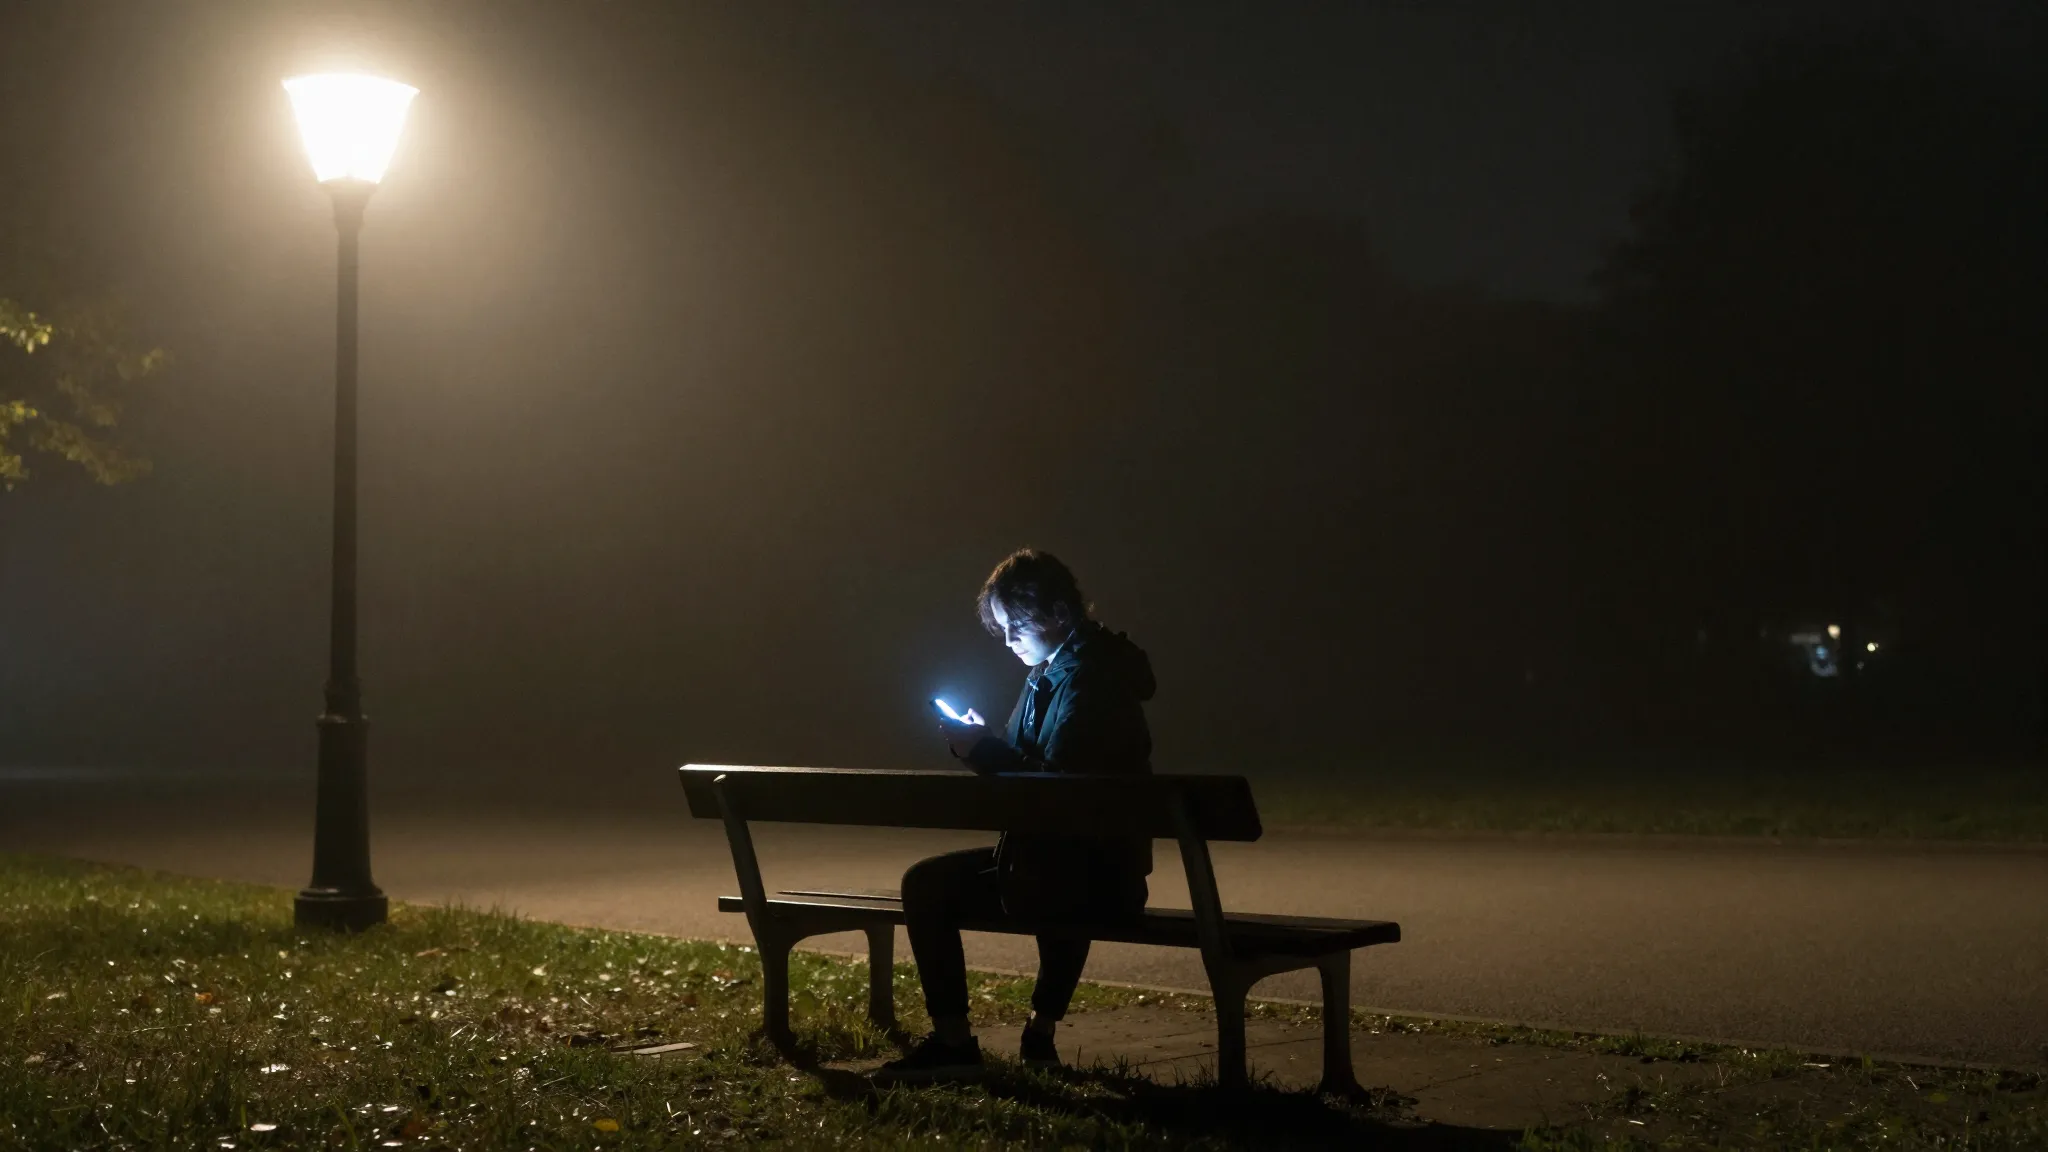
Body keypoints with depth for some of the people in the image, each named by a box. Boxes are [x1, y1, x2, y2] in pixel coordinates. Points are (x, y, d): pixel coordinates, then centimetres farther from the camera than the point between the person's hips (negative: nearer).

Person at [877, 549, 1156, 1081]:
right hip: (1081, 860, 11)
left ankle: (953, 1043, -1)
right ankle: (1040, 1037, 37)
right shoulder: (1051, 673, 13)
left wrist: (985, 750, -19)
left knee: (928, 885, -8)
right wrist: (981, 744, -1)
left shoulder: (1088, 680, -18)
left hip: (1094, 872, -11)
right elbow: (1028, 763, 17)